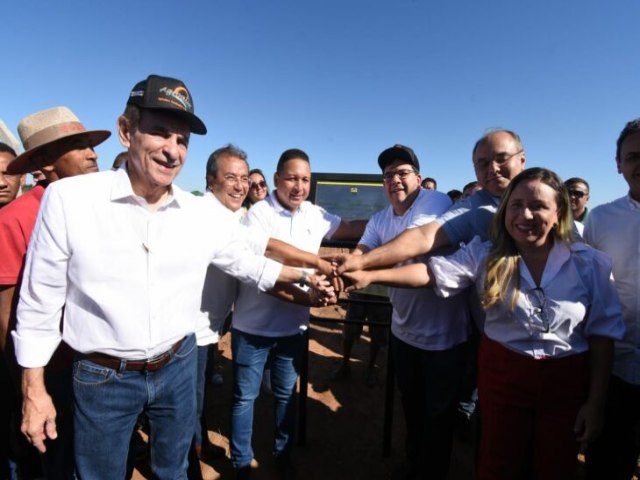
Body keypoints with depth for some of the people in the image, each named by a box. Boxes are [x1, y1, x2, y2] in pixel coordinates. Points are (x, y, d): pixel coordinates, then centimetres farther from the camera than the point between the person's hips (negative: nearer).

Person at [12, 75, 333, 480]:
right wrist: (34, 389, -4)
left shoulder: (202, 215, -7)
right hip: (102, 377, -2)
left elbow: (250, 264, 7)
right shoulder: (68, 199, -16)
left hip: (179, 366, 3)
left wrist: (305, 276, 2)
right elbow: (40, 299, -8)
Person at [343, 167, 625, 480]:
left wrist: (596, 401, -2)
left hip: (566, 383, 1)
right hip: (501, 375, 0)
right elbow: (433, 272, -22)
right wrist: (370, 275, -35)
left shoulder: (590, 264, -8)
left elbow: (602, 332, -3)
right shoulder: (485, 255, -10)